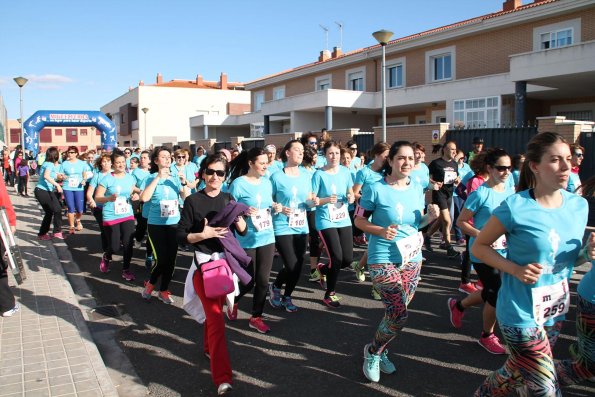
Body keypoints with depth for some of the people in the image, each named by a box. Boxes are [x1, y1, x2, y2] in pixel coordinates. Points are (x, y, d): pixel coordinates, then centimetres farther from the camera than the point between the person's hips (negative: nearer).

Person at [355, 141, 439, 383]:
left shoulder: (417, 189, 4)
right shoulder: (375, 189, -12)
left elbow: (417, 223, 14)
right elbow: (359, 220, -6)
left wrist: (431, 217, -7)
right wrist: (381, 231, -23)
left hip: (412, 259, 6)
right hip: (383, 260, -6)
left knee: (396, 314, 14)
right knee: (399, 316, -10)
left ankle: (380, 352, 38)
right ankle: (372, 351, 18)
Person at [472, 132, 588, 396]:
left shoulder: (579, 205, -1)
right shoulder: (515, 207, -19)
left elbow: (574, 254, 14)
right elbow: (479, 247, -10)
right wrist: (515, 269, -24)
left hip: (556, 312, 6)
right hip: (520, 314, -6)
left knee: (517, 372, 22)